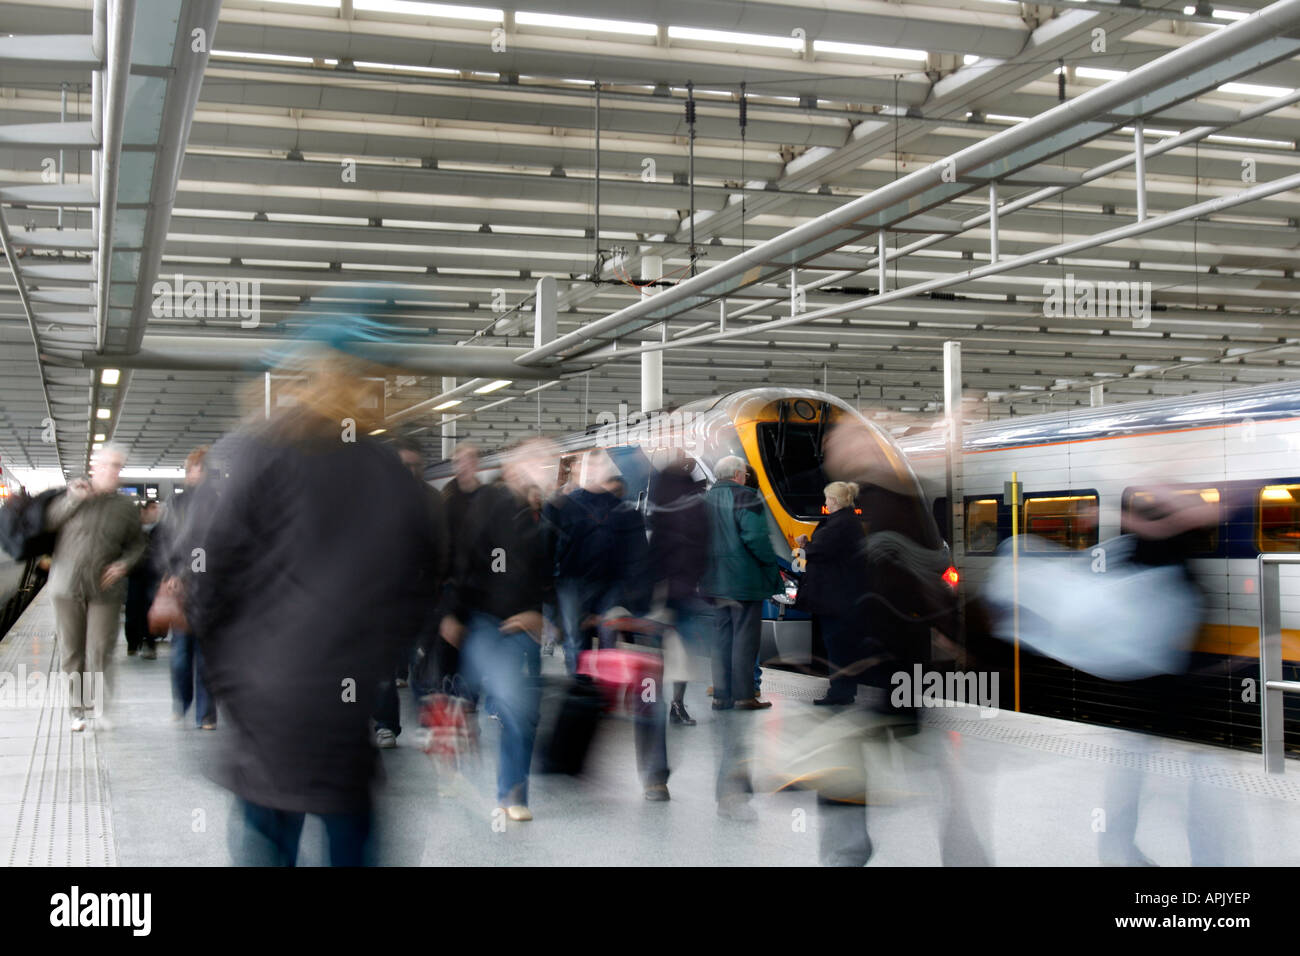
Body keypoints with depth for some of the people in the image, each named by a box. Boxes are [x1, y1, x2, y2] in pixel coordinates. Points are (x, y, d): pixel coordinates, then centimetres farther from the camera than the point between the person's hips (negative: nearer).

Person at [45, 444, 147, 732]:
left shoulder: (125, 507, 7)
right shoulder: (72, 494, 4)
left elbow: (138, 544, 15)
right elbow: (47, 522, -1)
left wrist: (123, 564, -3)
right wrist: (74, 499, -11)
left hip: (105, 589, 0)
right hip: (67, 586, 0)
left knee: (100, 654, -5)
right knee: (71, 652, 6)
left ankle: (100, 706, 13)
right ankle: (76, 710, 17)